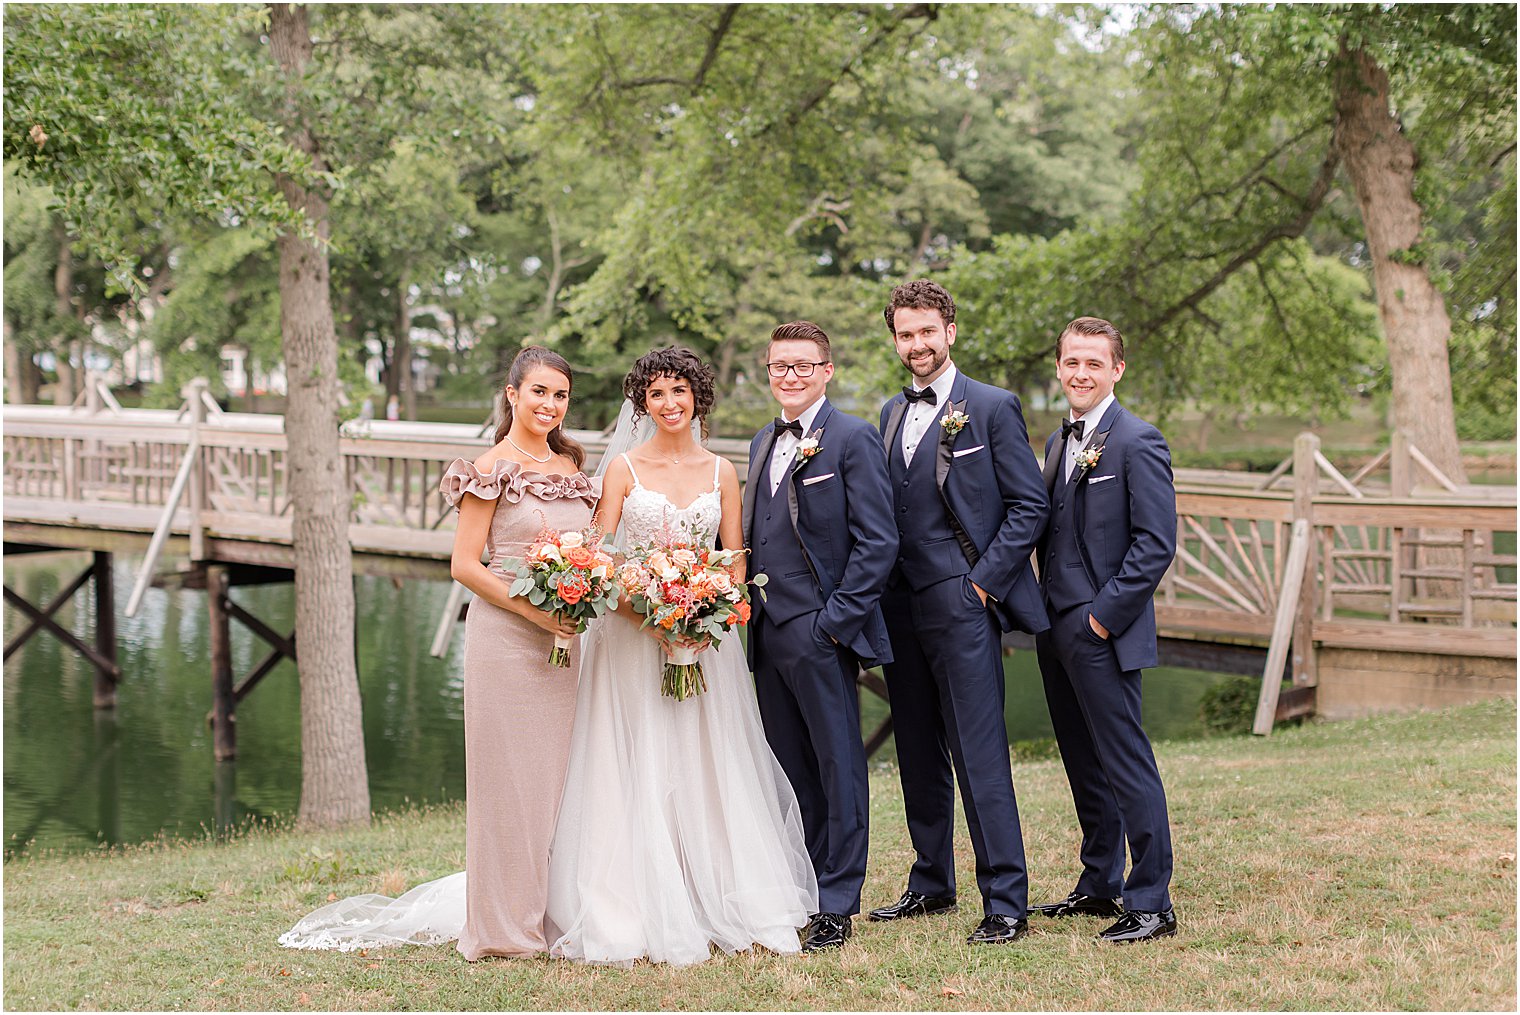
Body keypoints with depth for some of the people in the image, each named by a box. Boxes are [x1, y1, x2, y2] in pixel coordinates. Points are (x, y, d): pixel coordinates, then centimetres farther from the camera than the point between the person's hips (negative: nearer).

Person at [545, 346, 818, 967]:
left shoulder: (721, 472, 9)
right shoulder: (625, 468, 2)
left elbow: (735, 563, 8)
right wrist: (645, 612, -18)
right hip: (632, 633, -2)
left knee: (707, 771, 3)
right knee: (637, 773, -3)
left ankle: (717, 907, 10)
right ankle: (639, 913, 0)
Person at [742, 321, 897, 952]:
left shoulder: (852, 439, -6)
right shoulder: (763, 443, 17)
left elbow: (877, 543, -11)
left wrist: (834, 620, -15)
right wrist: (748, 615, 10)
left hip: (821, 636, -7)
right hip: (768, 634, 7)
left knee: (839, 767, 1)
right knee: (790, 771, 12)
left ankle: (837, 905, 6)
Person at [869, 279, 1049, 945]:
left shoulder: (992, 408, -3)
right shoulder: (890, 414, 15)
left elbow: (1030, 505, -5)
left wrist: (984, 581, -10)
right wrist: (880, 595, 8)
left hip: (962, 606, -7)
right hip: (900, 608, 7)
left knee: (979, 754, -9)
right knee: (918, 755, 14)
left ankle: (1006, 902, -6)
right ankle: (931, 883, 25)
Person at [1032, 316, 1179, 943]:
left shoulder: (1137, 442, -10)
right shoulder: (1058, 442, 16)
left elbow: (1157, 544, -15)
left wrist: (1104, 616, -17)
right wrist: (1041, 612, 12)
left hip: (1103, 633, -9)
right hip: (1056, 630, 9)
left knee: (1126, 764, -6)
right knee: (1083, 763, 15)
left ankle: (1151, 904, 0)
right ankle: (1100, 885, 26)